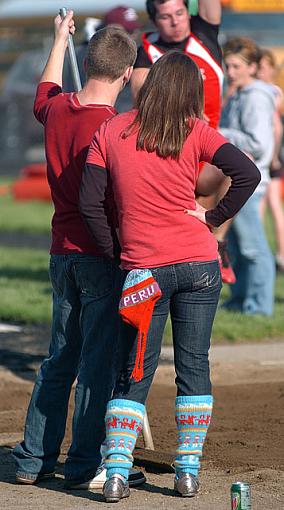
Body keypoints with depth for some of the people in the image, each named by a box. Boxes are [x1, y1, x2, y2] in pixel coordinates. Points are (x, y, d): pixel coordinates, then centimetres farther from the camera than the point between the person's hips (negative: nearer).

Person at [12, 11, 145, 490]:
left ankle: (34, 459, 20)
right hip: (103, 253, -7)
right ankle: (85, 466, 4)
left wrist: (60, 39, 41)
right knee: (99, 361, 1)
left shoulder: (56, 110, 3)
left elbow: (44, 92, 28)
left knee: (59, 360, 16)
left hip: (62, 252, 7)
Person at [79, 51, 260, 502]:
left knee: (134, 374, 6)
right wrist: (214, 218, 0)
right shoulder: (196, 132, -1)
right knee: (194, 365, 9)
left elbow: (90, 202, -2)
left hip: (143, 270, 0)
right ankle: (189, 470, 7)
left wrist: (114, 252, 7)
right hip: (198, 263, 0)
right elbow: (247, 173, -11)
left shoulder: (111, 131, 2)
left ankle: (116, 471, -4)